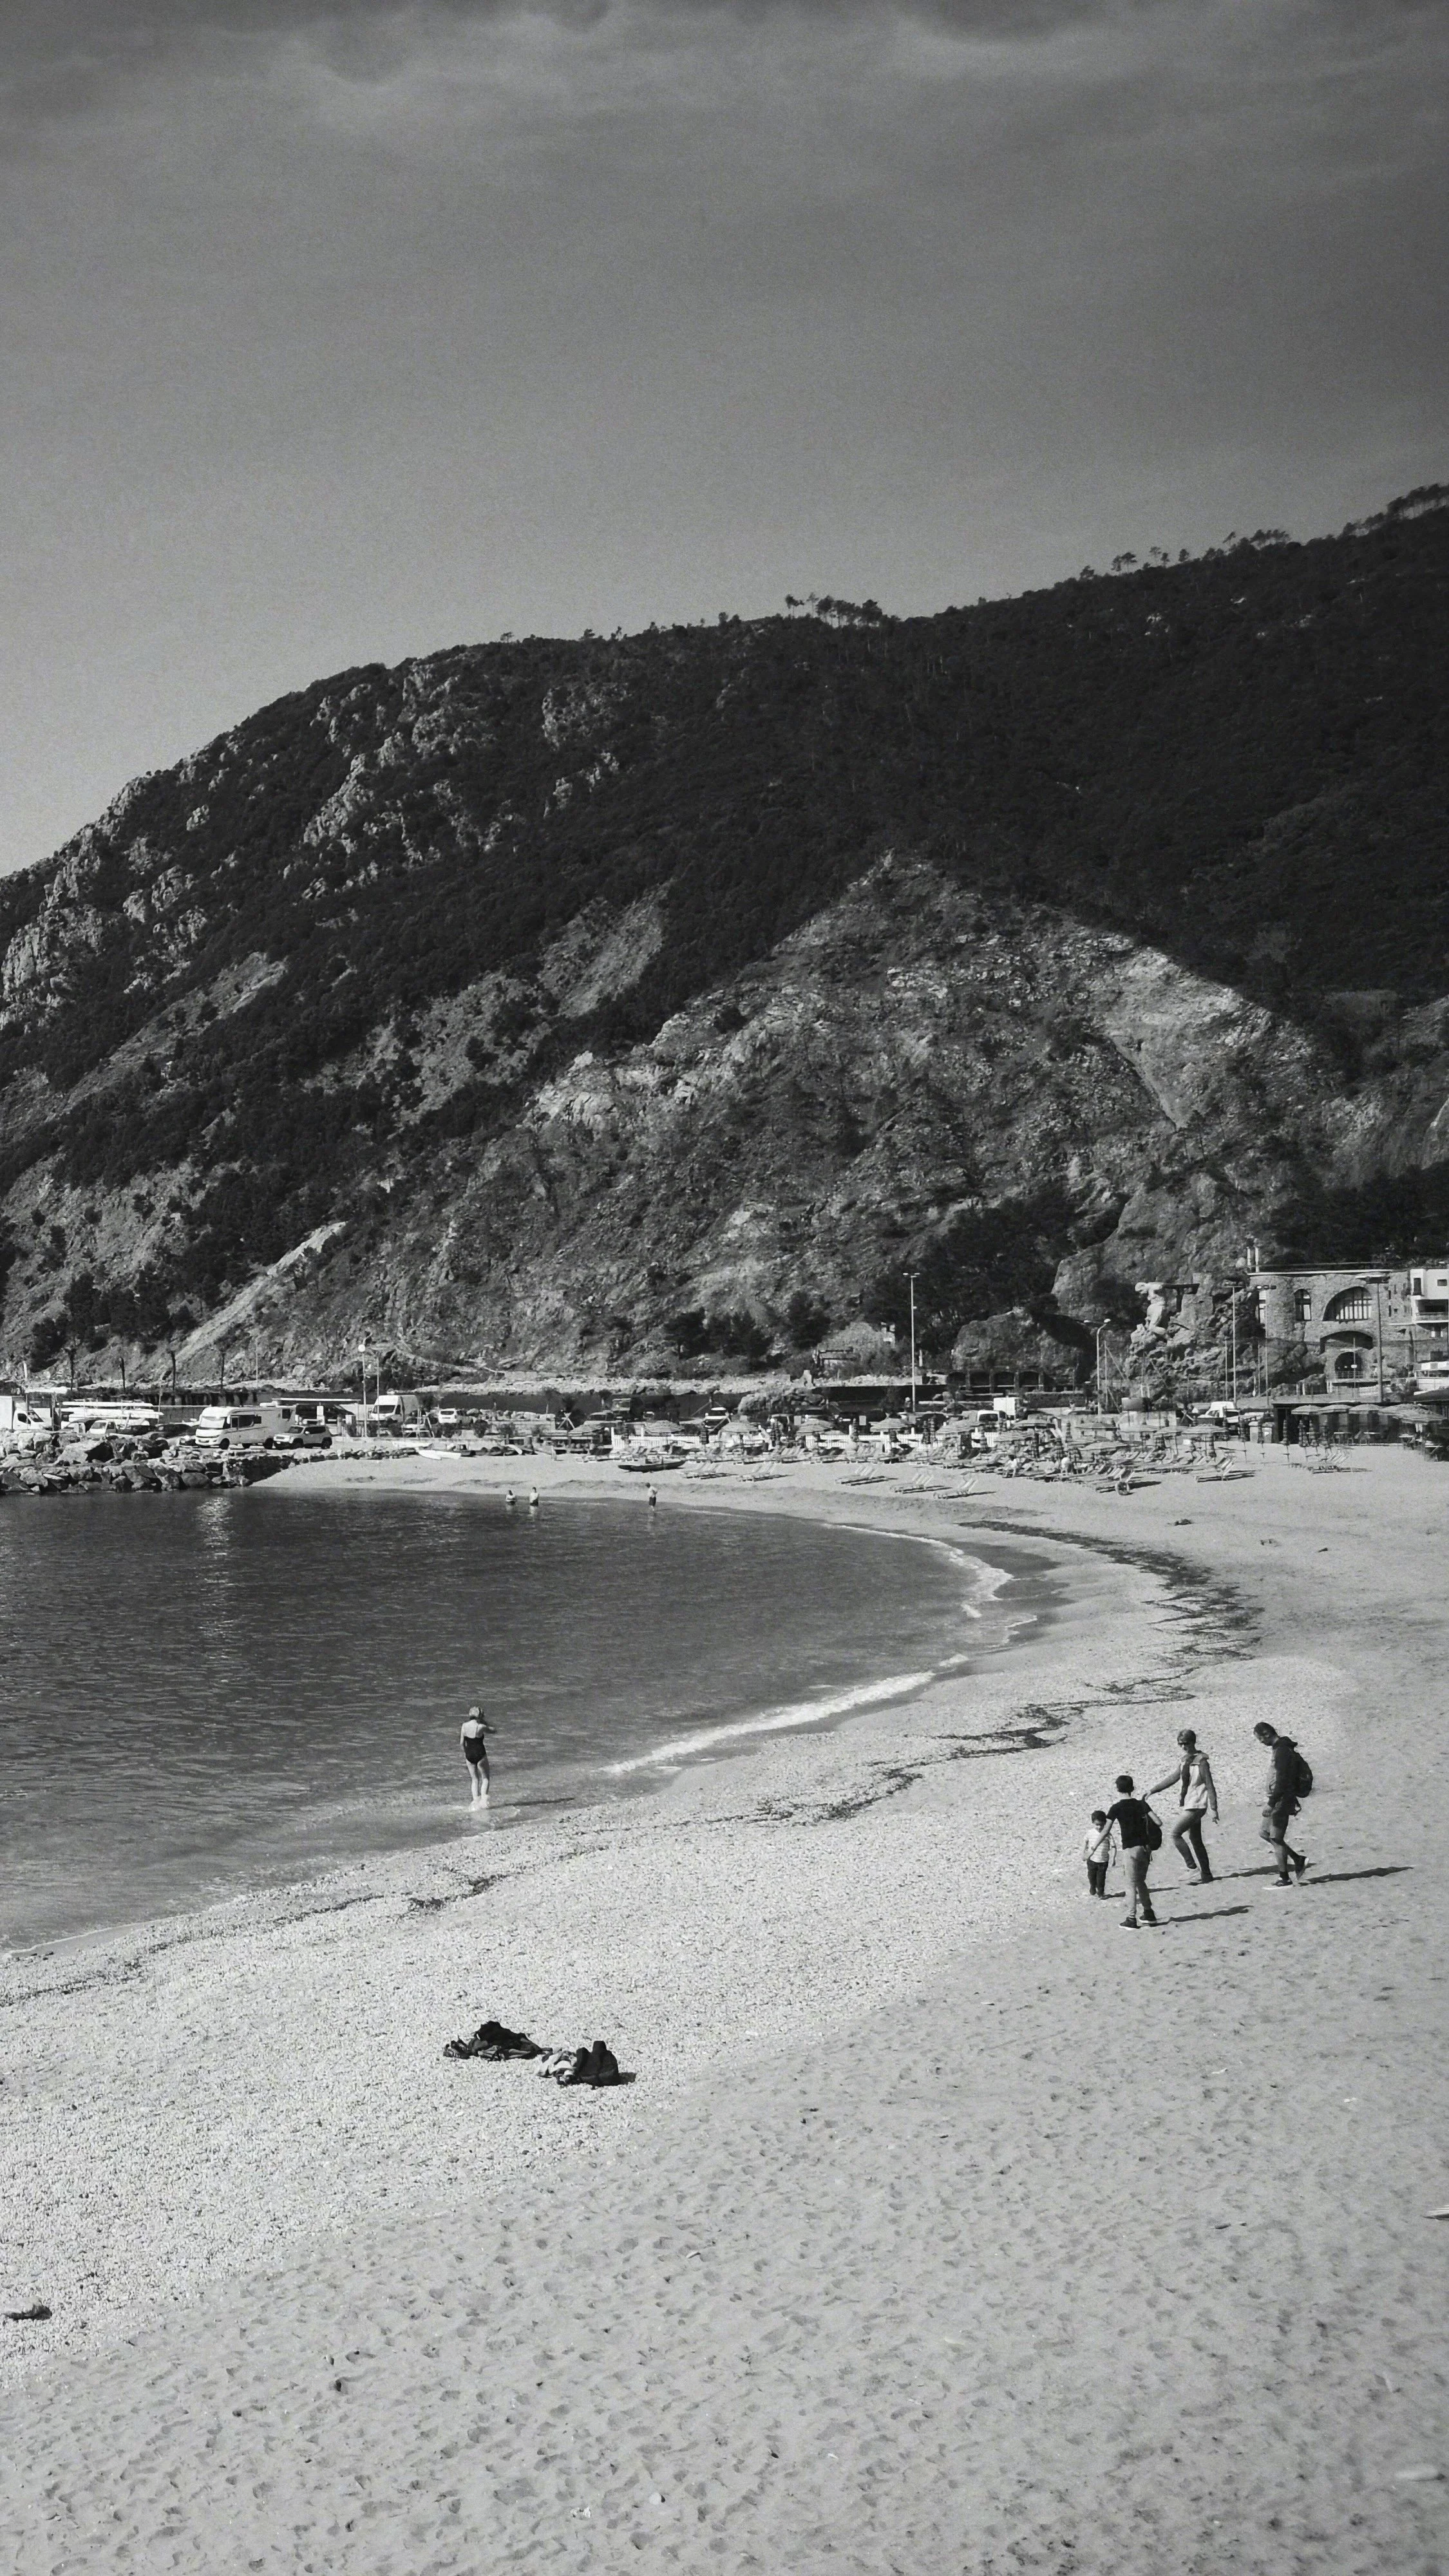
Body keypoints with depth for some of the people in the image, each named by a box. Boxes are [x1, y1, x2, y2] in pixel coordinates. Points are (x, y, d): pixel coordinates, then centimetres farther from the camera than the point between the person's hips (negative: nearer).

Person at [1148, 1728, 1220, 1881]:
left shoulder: (1201, 1762, -13)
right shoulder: (1185, 1761, 11)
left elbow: (1210, 1786, -15)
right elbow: (1173, 1778, 19)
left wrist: (1213, 1809, -18)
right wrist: (1153, 1790, 17)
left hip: (1196, 1807, -8)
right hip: (1186, 1806, 8)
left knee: (1176, 1834, -15)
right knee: (1196, 1841, 10)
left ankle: (1192, 1866, -9)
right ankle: (1206, 1876, 15)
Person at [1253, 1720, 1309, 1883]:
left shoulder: (1282, 1751, -18)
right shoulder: (1277, 1749, 14)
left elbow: (1282, 1780, -24)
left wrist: (1271, 1803, -25)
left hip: (1282, 1800, -11)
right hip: (1278, 1799, 11)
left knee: (1276, 1838, -6)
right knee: (1264, 1832, 14)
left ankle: (1285, 1879, -1)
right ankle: (1298, 1860, 17)